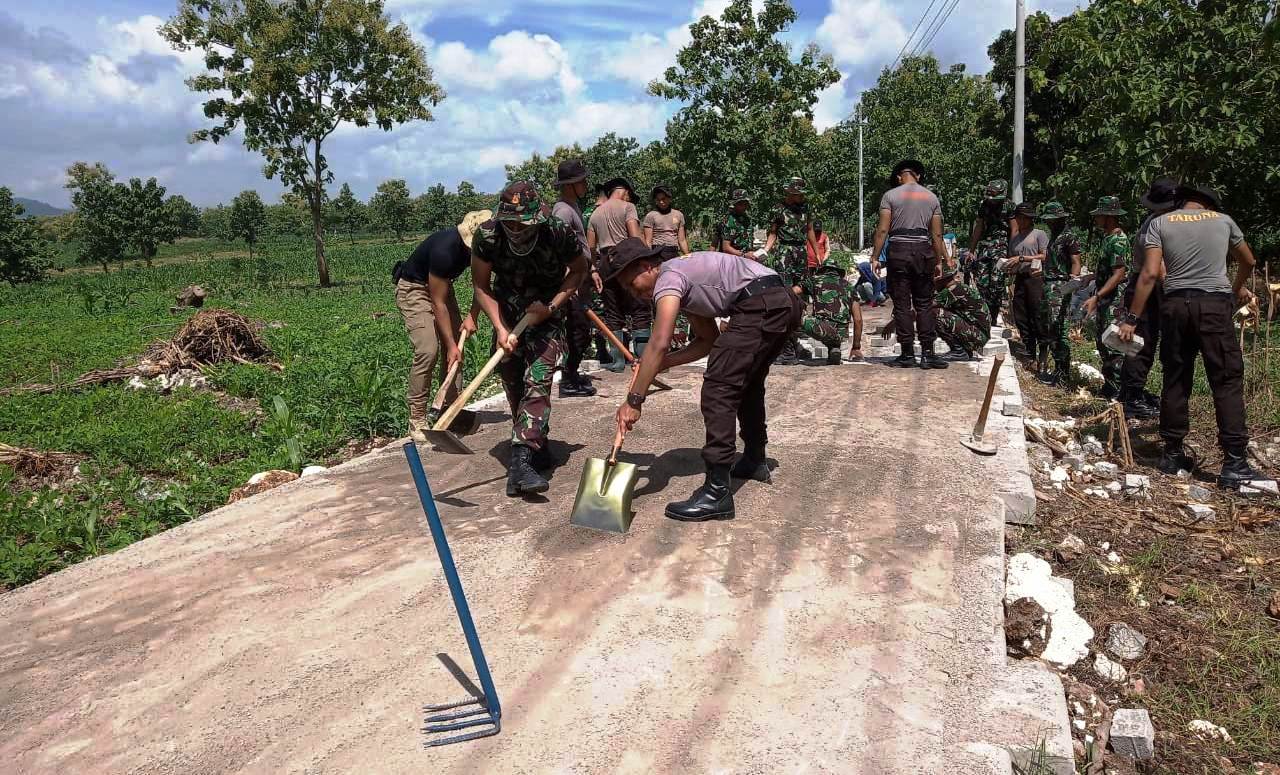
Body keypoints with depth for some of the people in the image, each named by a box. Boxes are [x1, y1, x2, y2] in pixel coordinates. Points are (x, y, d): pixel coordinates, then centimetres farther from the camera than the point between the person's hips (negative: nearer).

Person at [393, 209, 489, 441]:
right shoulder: (445, 249, -36)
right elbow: (438, 303, -30)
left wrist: (472, 315, -16)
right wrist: (451, 345, -26)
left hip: (441, 285, 8)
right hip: (413, 289, -8)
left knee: (458, 346, -1)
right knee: (428, 351, -19)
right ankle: (417, 420, -12)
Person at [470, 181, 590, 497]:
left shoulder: (559, 234, -25)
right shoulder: (487, 236, -20)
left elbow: (579, 270, -5)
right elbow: (481, 286, -8)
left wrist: (552, 306, -17)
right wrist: (500, 328, -20)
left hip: (547, 314, -2)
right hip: (507, 314, 3)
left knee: (538, 381, -18)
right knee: (514, 385, 4)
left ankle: (521, 460, -24)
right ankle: (537, 445, 25)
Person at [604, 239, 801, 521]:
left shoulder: (667, 278, -5)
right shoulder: (682, 284, 24)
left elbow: (659, 345, -17)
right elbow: (709, 341, 22)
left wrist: (634, 401, -16)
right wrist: (663, 363, 11)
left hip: (761, 305, -11)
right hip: (785, 301, 11)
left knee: (718, 389, -12)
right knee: (747, 382, 27)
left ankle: (717, 491, -14)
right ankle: (755, 461, 43)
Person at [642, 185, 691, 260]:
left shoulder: (679, 215, 16)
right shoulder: (651, 216, 4)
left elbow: (682, 240, 17)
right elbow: (648, 242, 0)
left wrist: (687, 256, 10)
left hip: (675, 254, 4)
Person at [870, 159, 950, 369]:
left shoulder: (890, 195, 3)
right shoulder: (931, 197, 11)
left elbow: (882, 230, -4)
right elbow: (937, 234, 8)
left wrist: (875, 257, -2)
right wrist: (939, 261, 13)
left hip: (898, 250, -2)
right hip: (923, 250, 2)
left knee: (902, 304, 2)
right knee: (925, 304, 7)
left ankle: (907, 354, 3)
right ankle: (927, 353, 4)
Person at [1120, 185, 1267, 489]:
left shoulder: (1160, 223, 8)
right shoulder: (1223, 219, 13)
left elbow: (1151, 273, -4)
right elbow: (1248, 261, 29)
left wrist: (1132, 319, -4)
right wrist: (1238, 288, 49)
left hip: (1176, 305, 1)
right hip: (1215, 304, -1)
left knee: (1176, 380, 9)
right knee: (1227, 381, -1)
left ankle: (1172, 454, 15)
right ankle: (1235, 463, -4)